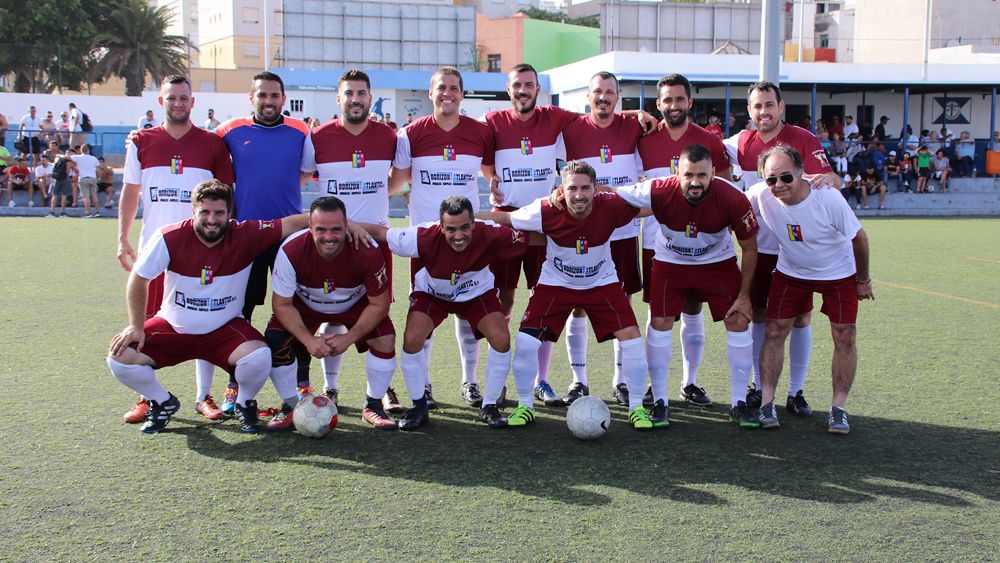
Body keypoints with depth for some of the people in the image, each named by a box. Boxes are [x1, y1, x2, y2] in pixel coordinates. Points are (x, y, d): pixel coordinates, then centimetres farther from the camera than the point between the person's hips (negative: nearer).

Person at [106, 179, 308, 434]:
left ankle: (245, 404, 6)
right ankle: (163, 403, 13)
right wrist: (136, 327, -6)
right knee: (120, 356, -17)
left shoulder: (245, 236, -17)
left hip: (225, 328, -1)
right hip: (173, 326, 1)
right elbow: (138, 279, -5)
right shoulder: (169, 238, -17)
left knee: (259, 356, -30)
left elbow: (293, 223, -15)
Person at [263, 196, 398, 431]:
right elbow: (281, 304, -20)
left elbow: (379, 305, -20)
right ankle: (290, 407, 0)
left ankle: (373, 406, 1)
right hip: (304, 305, 0)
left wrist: (349, 338, -28)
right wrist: (308, 340, -32)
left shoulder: (367, 252, -32)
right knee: (275, 340, -23)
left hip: (356, 305, 0)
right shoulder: (291, 251, -32)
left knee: (385, 339, -23)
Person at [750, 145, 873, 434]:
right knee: (775, 331, -5)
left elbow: (858, 238, -15)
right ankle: (767, 402, 2)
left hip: (838, 274, -2)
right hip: (791, 272, 2)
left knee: (845, 336, -6)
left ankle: (838, 407, 5)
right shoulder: (761, 198, -24)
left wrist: (863, 280, -3)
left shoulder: (829, 199, -30)